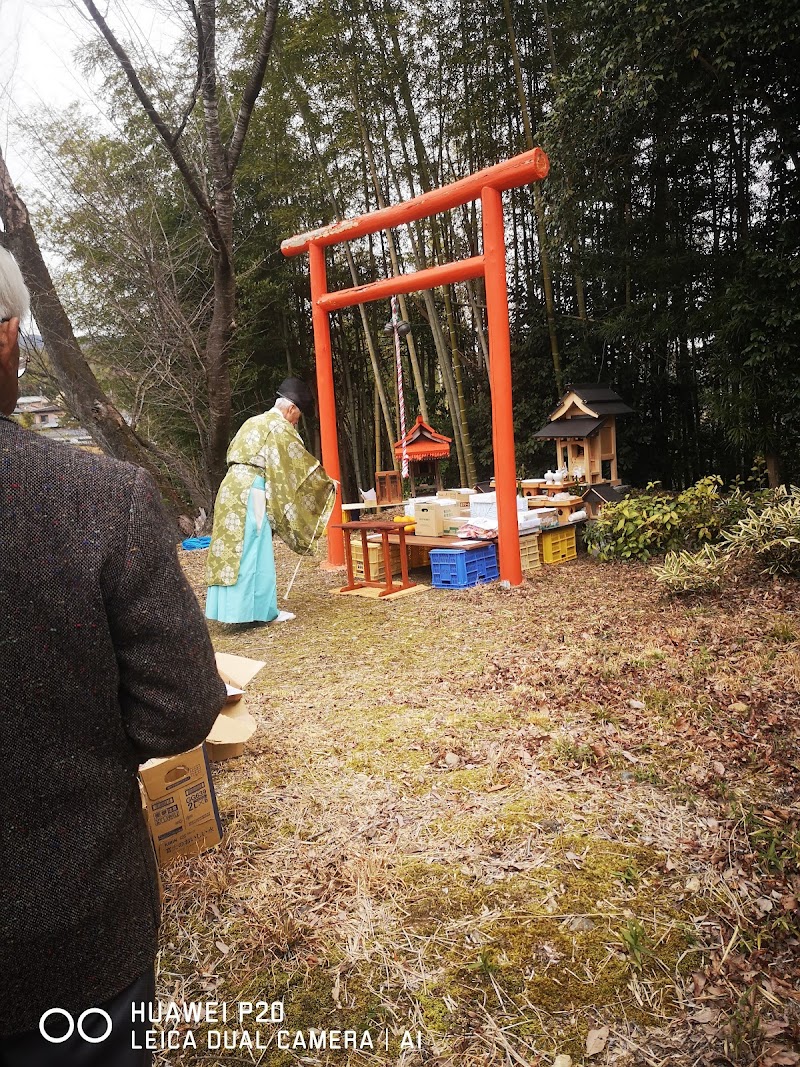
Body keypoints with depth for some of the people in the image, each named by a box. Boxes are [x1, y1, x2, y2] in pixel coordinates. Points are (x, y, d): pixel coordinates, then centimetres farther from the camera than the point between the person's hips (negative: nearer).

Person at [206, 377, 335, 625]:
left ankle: (230, 606, 14)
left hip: (232, 490, 9)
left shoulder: (253, 423, 21)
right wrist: (327, 483, 11)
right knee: (255, 553, -5)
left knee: (232, 550, 9)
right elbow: (302, 462, -2)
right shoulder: (280, 428, -5)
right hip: (251, 493, -9)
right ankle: (264, 611, 1)